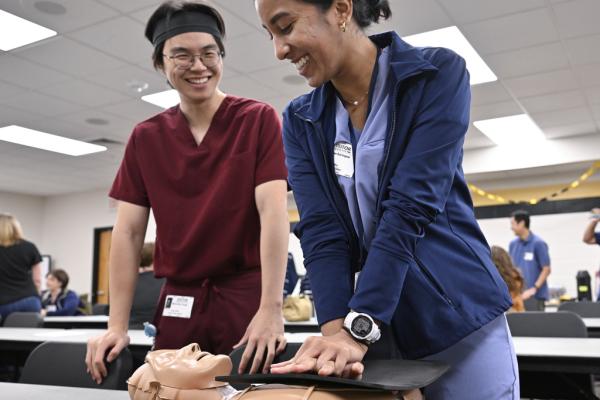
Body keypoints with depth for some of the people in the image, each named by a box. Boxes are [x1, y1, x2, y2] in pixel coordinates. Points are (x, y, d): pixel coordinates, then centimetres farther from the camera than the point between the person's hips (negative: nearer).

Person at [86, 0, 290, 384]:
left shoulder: (259, 120, -3)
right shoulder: (145, 138, 7)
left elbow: (273, 211, -13)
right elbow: (129, 232, 4)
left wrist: (271, 309, -22)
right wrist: (118, 325, -2)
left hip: (246, 295, -3)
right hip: (178, 301, 3)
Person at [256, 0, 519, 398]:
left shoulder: (439, 73, -9)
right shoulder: (300, 121, 3)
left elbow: (410, 208, -18)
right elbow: (321, 231, -7)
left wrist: (358, 327, -24)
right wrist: (336, 327, -21)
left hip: (457, 322, -3)